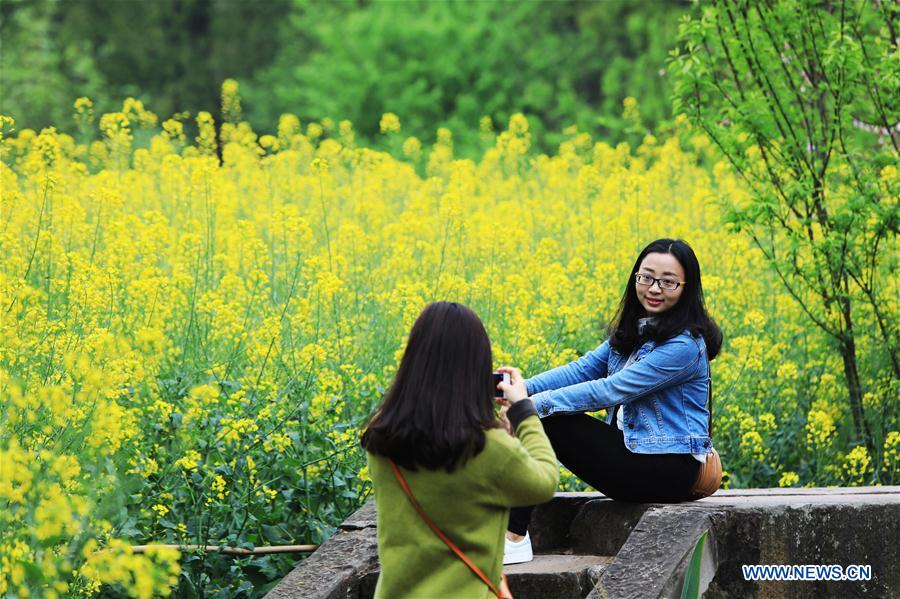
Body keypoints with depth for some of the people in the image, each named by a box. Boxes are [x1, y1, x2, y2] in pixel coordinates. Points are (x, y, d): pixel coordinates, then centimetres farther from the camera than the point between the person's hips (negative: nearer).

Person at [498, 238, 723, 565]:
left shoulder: (685, 345, -18)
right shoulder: (634, 331, 10)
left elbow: (612, 390, -23)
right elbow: (584, 368, 3)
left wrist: (532, 402, -24)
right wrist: (524, 388, -14)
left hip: (668, 470, -9)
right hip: (631, 447, 9)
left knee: (538, 419, -17)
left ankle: (513, 538, -16)